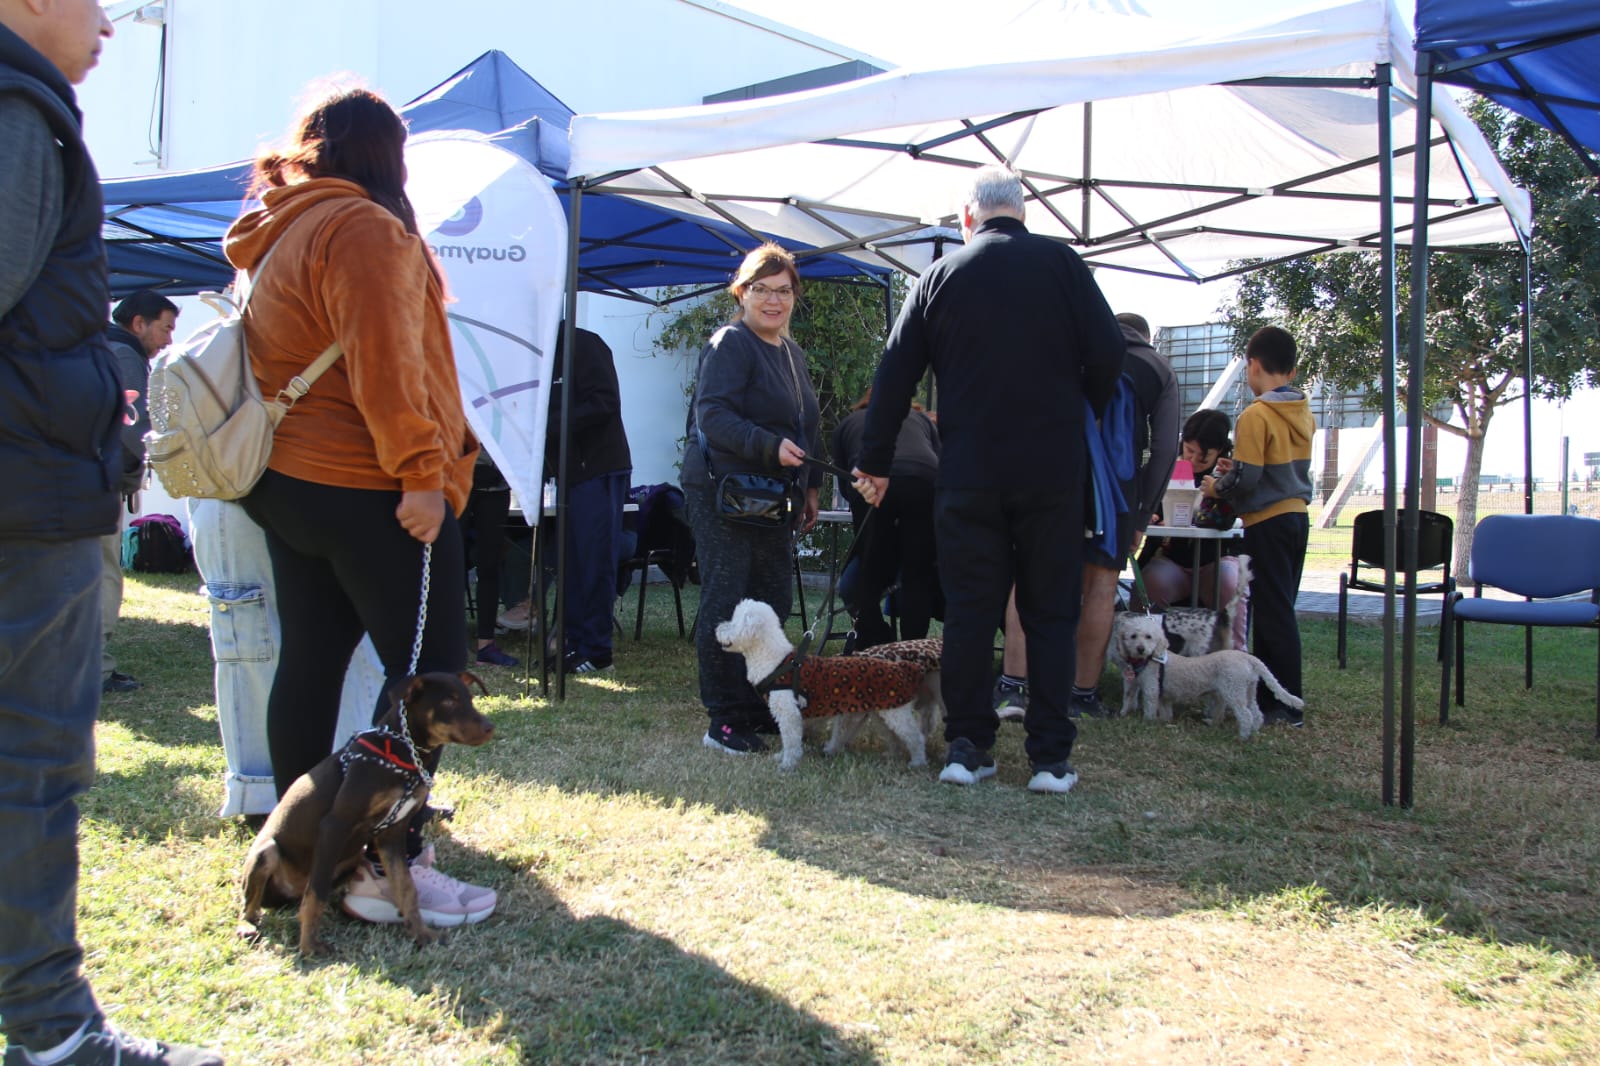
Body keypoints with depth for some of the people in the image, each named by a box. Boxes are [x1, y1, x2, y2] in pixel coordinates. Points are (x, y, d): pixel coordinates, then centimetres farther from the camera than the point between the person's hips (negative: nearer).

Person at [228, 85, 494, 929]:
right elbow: (383, 363, -21)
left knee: (310, 659, 13)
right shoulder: (363, 228, -11)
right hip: (368, 491, -10)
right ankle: (389, 867, -4)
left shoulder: (277, 235, 19)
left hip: (288, 480, 10)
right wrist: (420, 472, -21)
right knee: (428, 672, -5)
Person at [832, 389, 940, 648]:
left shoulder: (846, 424, 34)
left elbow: (844, 486, 32)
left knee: (871, 579, 11)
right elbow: (942, 462, 32)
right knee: (919, 578, 10)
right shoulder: (921, 417, 36)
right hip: (926, 480, 1)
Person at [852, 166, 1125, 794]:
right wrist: (1083, 415, 15)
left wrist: (876, 461, 14)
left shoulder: (940, 276, 6)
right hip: (1054, 470, -1)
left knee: (969, 609, 8)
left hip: (968, 476, 1)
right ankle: (1051, 757, 6)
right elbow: (1108, 354, -4)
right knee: (1051, 612, 6)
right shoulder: (1061, 263, 1)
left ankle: (967, 748, 10)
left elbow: (895, 374, 6)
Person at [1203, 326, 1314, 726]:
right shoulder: (1304, 412, 9)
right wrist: (1237, 468, 16)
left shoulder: (1256, 415, -15)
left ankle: (1286, 707, 0)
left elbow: (1246, 479, -18)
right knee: (1280, 610, 13)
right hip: (1297, 516, 8)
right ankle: (1269, 693, 20)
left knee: (1273, 613, -4)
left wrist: (1217, 487, 0)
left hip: (1267, 521, -8)